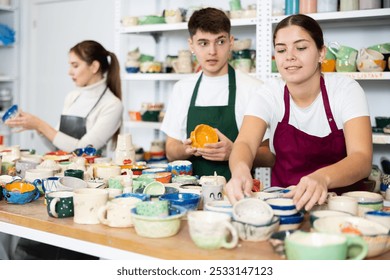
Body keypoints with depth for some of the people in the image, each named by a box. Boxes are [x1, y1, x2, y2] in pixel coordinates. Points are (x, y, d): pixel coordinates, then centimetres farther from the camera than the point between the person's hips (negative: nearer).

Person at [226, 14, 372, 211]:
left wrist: (322, 178, -42)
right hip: (283, 200, 1)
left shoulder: (346, 90, -8)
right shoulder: (269, 94, -4)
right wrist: (240, 169, -44)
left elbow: (363, 159, -20)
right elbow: (245, 143, -20)